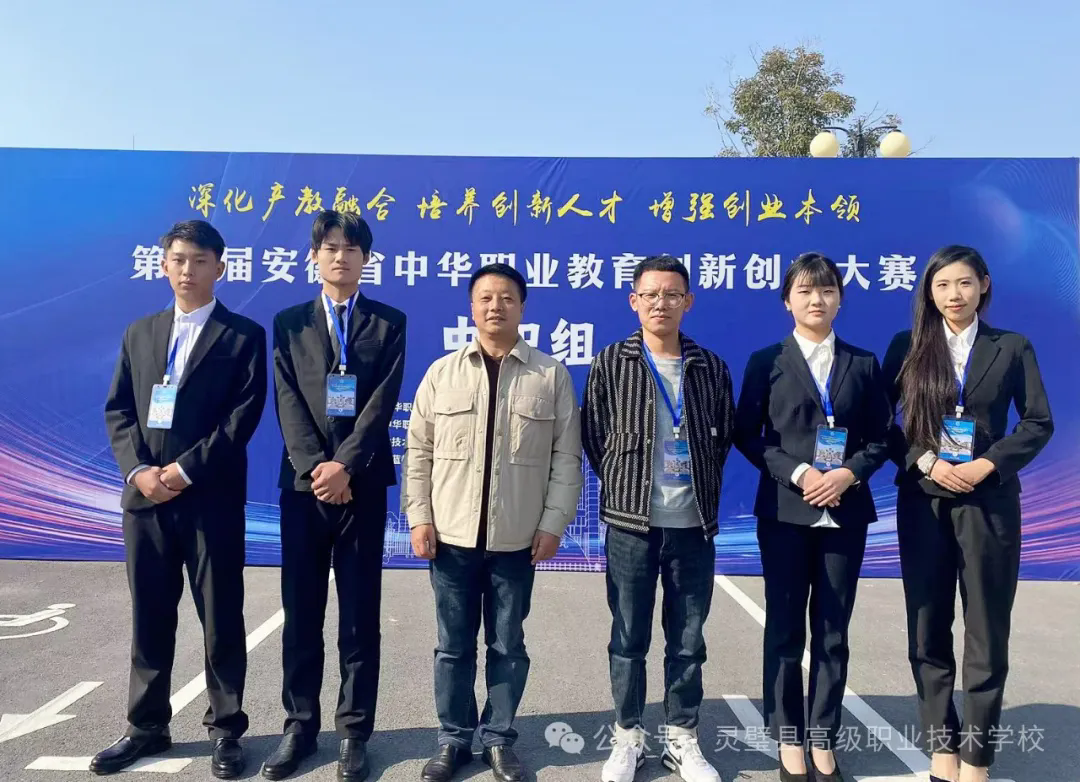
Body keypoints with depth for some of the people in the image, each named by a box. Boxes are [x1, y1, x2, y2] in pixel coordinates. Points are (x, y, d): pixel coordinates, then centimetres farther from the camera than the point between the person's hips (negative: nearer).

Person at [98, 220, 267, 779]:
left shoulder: (244, 335, 1)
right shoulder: (139, 333, 15)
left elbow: (244, 416, -8)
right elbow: (117, 410, 9)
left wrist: (186, 470, -15)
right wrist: (139, 469, -7)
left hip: (212, 499, -4)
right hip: (145, 496, 4)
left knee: (221, 620, 4)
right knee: (149, 618, 13)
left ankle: (226, 731, 18)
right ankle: (147, 727, 28)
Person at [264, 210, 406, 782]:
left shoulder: (389, 323, 5)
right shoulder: (288, 323, 10)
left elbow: (382, 403, -5)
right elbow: (288, 403, 0)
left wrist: (344, 464, -16)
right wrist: (315, 466, -13)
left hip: (362, 484, -1)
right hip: (303, 482, 2)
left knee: (359, 614, 5)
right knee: (301, 613, 9)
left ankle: (354, 733, 16)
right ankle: (299, 726, 23)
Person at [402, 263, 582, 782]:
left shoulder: (552, 376, 0)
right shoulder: (442, 372, 4)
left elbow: (566, 457, 0)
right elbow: (419, 450, 5)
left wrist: (553, 522, -6)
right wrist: (419, 516, -1)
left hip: (518, 540, -1)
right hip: (451, 535, 1)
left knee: (507, 646, 11)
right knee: (453, 645, 11)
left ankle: (498, 739, 28)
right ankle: (454, 739, 27)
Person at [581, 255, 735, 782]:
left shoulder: (710, 367, 5)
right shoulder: (610, 363, 0)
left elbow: (725, 435, 15)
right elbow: (592, 435, 4)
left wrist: (703, 485, 11)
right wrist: (622, 485, 5)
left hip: (694, 524, 2)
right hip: (630, 522, -1)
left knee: (687, 640, 10)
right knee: (628, 638, 9)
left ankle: (682, 740, 26)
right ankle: (627, 738, 25)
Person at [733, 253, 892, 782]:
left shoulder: (863, 363, 8)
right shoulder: (766, 361, 1)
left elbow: (881, 437, 5)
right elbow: (746, 435, -3)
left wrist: (849, 473, -13)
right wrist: (797, 474, -15)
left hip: (845, 512, 2)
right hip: (785, 510, -2)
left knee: (833, 632, 9)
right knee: (784, 629, 6)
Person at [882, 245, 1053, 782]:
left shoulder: (1012, 348, 4)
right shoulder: (907, 346, 4)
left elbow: (1038, 423, 1)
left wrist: (987, 465, -12)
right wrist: (925, 462, -12)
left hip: (988, 502, 0)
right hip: (923, 501, 1)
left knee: (987, 632, 4)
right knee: (928, 629, 6)